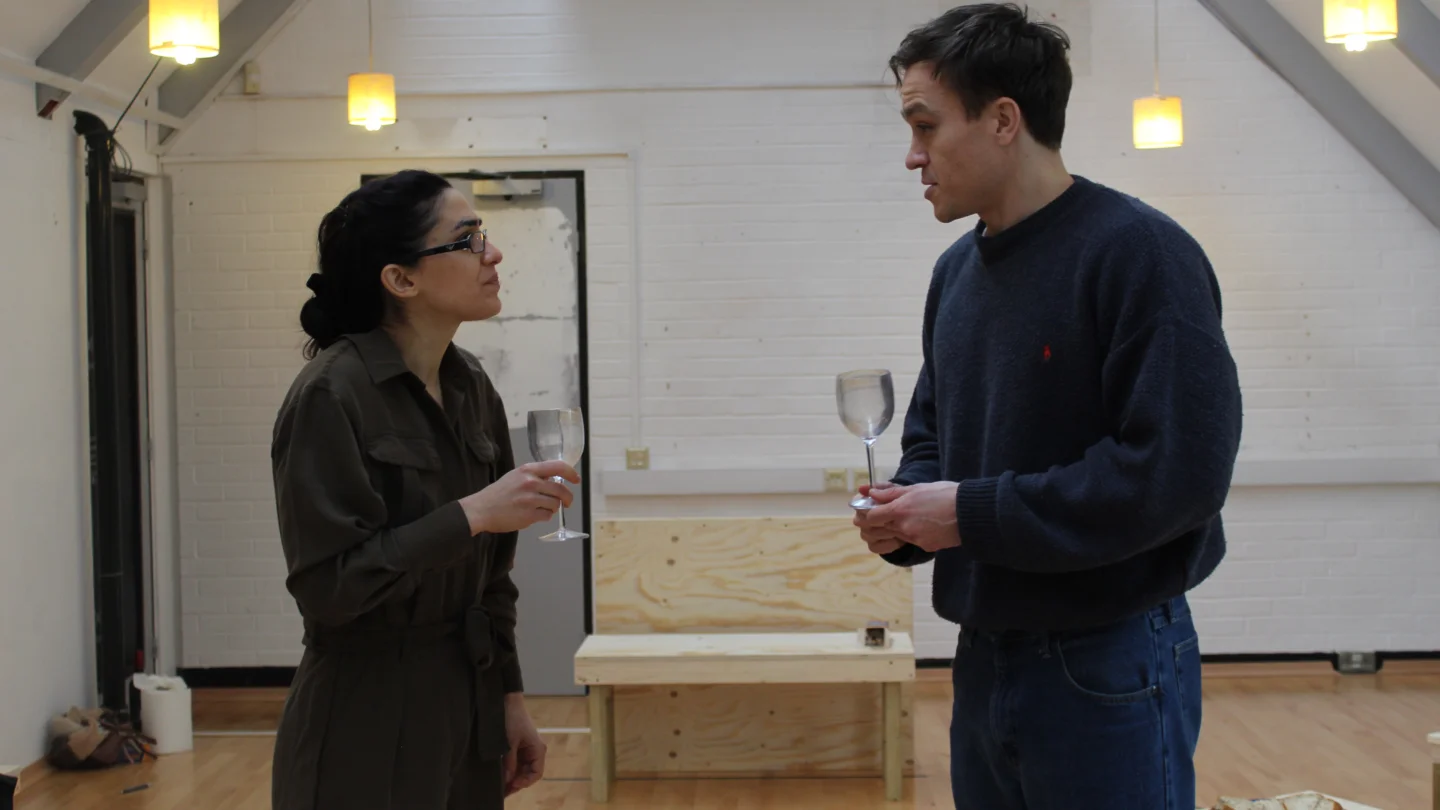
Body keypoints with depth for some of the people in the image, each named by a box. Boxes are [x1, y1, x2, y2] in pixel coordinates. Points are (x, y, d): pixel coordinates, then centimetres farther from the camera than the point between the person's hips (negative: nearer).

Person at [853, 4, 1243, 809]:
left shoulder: (1139, 252, -15)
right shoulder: (956, 270, 9)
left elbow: (1180, 469, -23)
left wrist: (972, 513, -20)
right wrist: (909, 506, -2)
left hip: (1111, 668, -7)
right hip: (985, 656, 7)